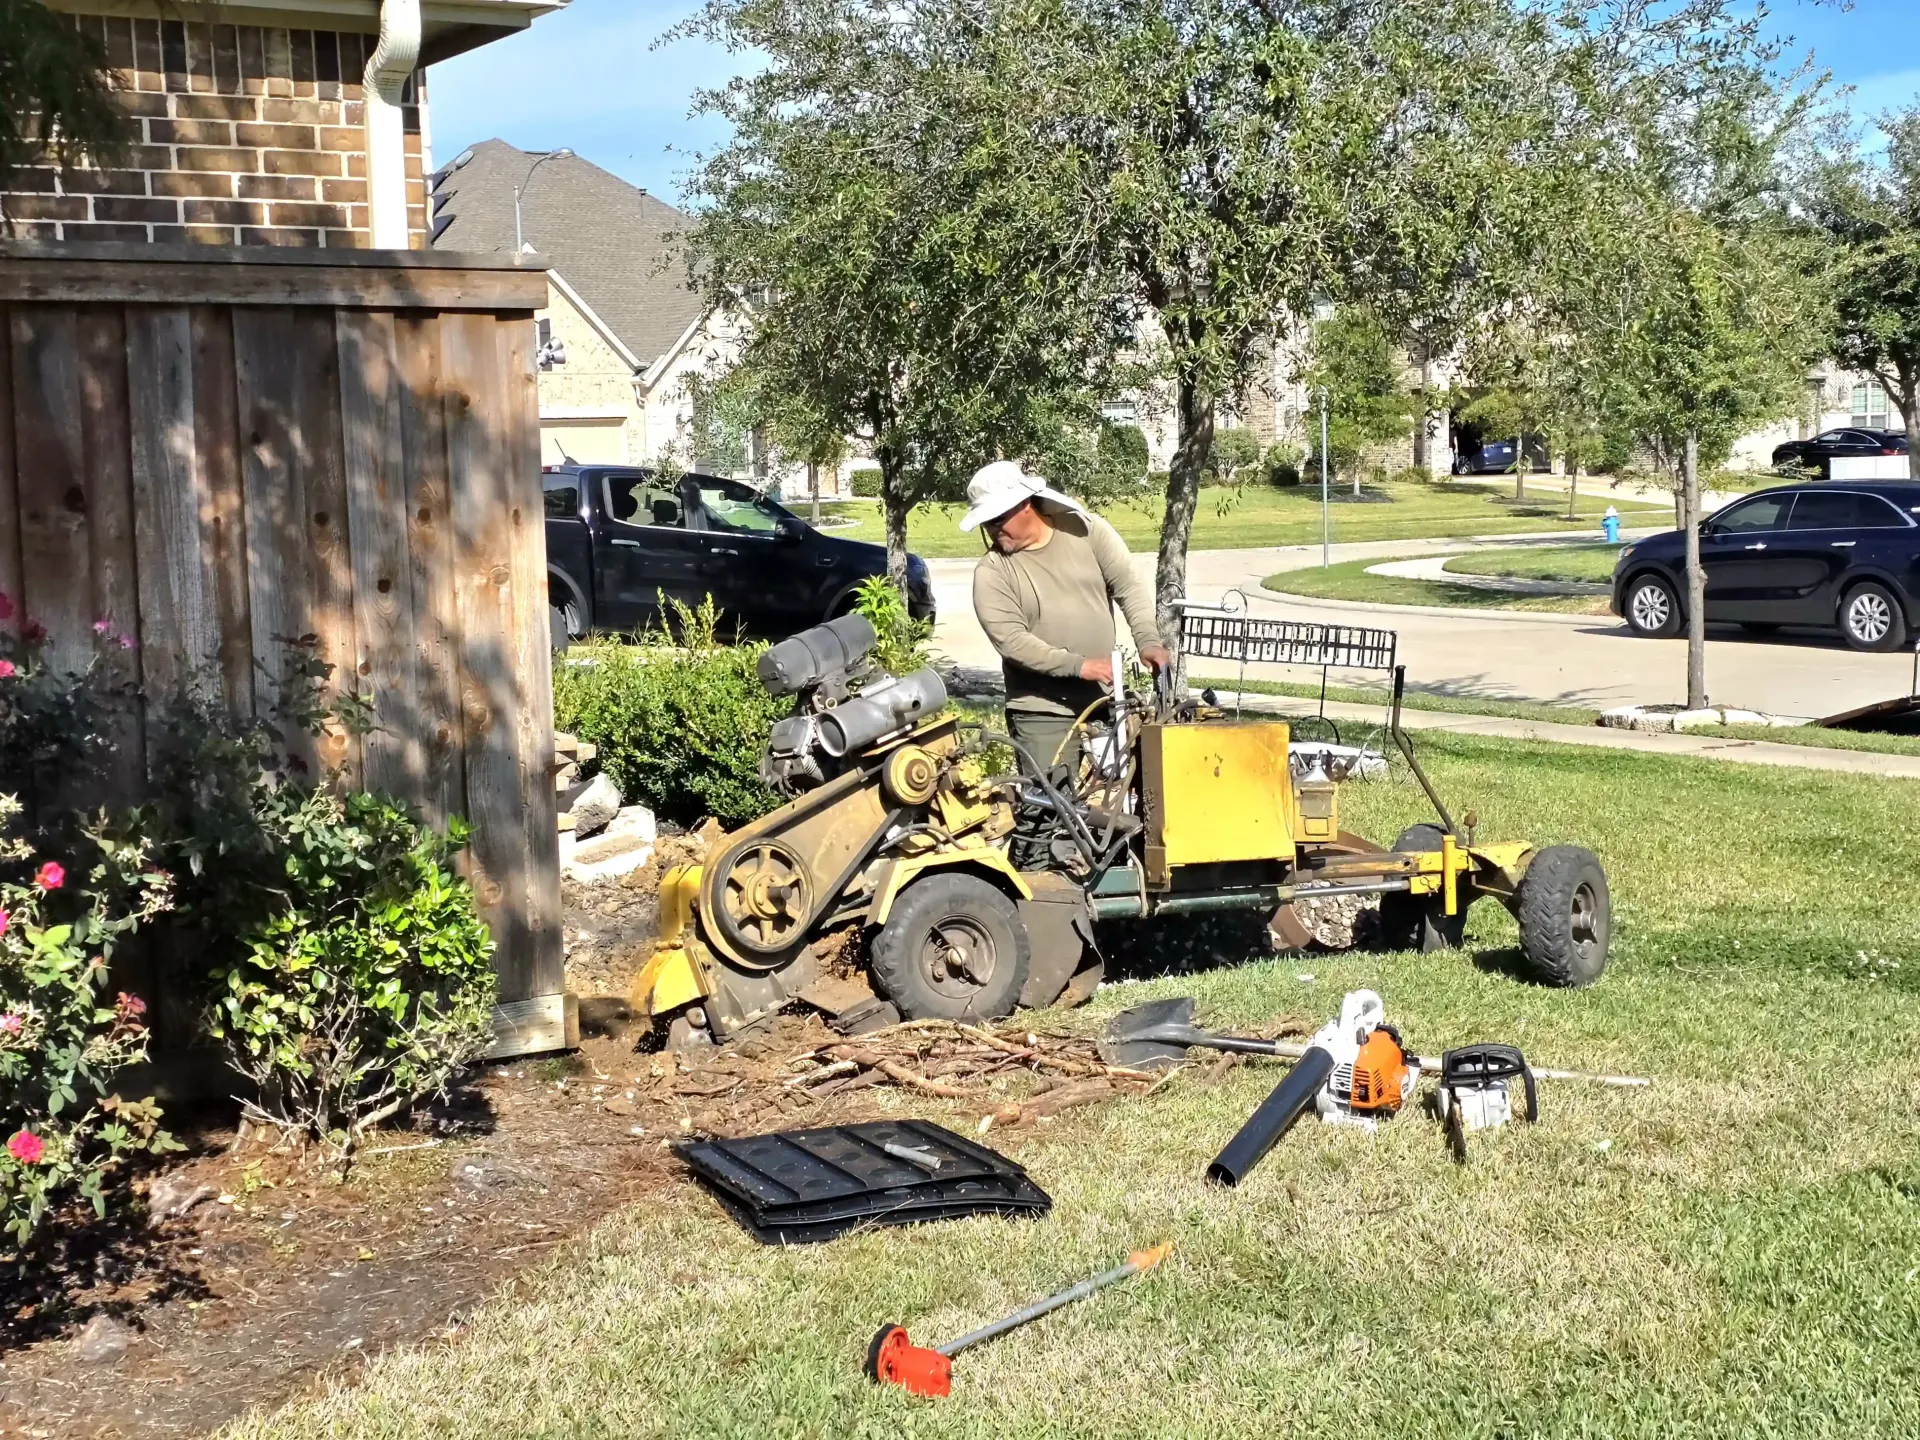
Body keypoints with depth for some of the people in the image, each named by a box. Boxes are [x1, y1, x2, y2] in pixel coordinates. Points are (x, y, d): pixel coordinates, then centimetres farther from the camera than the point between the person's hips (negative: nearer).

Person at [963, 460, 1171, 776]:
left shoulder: (1086, 529, 0)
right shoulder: (991, 573, -7)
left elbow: (1129, 586, -2)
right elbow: (1011, 640, -15)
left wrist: (1148, 641, -18)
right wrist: (1078, 666, -24)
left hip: (1106, 700, 2)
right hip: (1043, 713, -2)